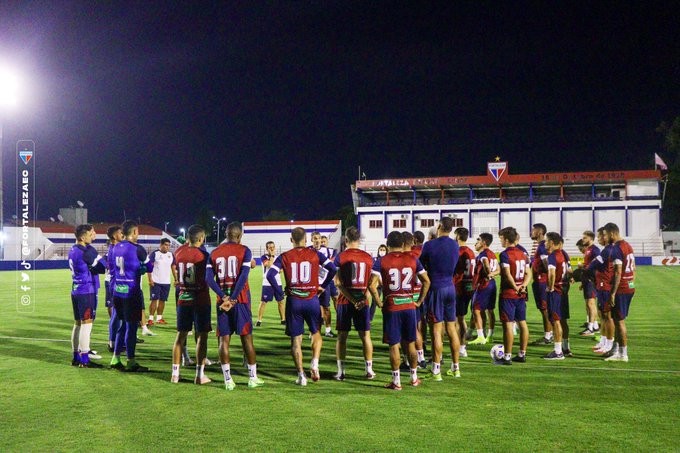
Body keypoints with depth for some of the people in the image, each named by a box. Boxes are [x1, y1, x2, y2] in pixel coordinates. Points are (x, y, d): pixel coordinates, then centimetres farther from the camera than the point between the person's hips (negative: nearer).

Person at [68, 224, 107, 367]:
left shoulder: (73, 250, 12)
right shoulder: (87, 251, -16)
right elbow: (103, 267, -14)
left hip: (75, 290, 9)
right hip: (87, 291, -9)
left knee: (78, 323, 13)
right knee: (87, 323, -6)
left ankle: (76, 357, 20)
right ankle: (84, 360, -5)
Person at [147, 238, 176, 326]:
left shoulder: (171, 255, 9)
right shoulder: (155, 253, -6)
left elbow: (173, 268, 14)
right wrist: (150, 279, -14)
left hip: (166, 282, 5)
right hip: (155, 282, -5)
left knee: (162, 300, 8)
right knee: (154, 300, -6)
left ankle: (159, 318, 17)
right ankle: (150, 319, -3)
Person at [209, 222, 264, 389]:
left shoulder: (214, 253, 8)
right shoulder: (244, 251, -3)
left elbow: (209, 278, -2)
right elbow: (243, 277, -13)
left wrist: (224, 297, -8)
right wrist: (233, 299, -13)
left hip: (223, 300, 3)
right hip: (240, 300, -2)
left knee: (224, 339, 5)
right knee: (246, 337, 6)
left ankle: (228, 380, 4)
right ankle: (253, 378, 12)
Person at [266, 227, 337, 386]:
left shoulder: (284, 257, 0)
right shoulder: (315, 254, 1)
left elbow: (270, 275, -10)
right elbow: (332, 269, -4)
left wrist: (279, 293, 1)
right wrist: (323, 286, 8)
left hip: (293, 301, 0)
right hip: (312, 300, 0)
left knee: (296, 339, 8)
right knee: (316, 333, 21)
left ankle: (301, 375, 6)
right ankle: (315, 363, 1)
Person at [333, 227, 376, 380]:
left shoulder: (340, 257, -5)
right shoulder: (368, 258, 4)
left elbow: (338, 283, -11)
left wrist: (352, 300, -11)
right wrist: (364, 299, -5)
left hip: (345, 301, -2)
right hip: (363, 301, 2)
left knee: (342, 336, 5)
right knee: (365, 335, 10)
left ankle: (341, 371, 7)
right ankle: (369, 370, 14)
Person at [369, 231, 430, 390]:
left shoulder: (381, 261, -6)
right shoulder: (413, 260, 3)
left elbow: (372, 284, -16)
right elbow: (427, 282, 4)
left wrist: (379, 303, -5)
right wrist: (419, 301, 10)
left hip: (391, 307, -3)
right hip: (409, 306, 3)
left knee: (394, 345, 2)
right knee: (410, 343, 15)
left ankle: (396, 381, 5)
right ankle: (414, 378, 24)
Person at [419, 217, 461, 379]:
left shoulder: (430, 245, -11)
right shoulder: (455, 246, 4)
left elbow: (422, 265, 0)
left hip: (435, 288, -5)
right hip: (450, 287, 5)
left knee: (436, 329, -3)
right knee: (452, 328, 12)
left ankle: (436, 370, 0)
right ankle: (455, 367, 19)